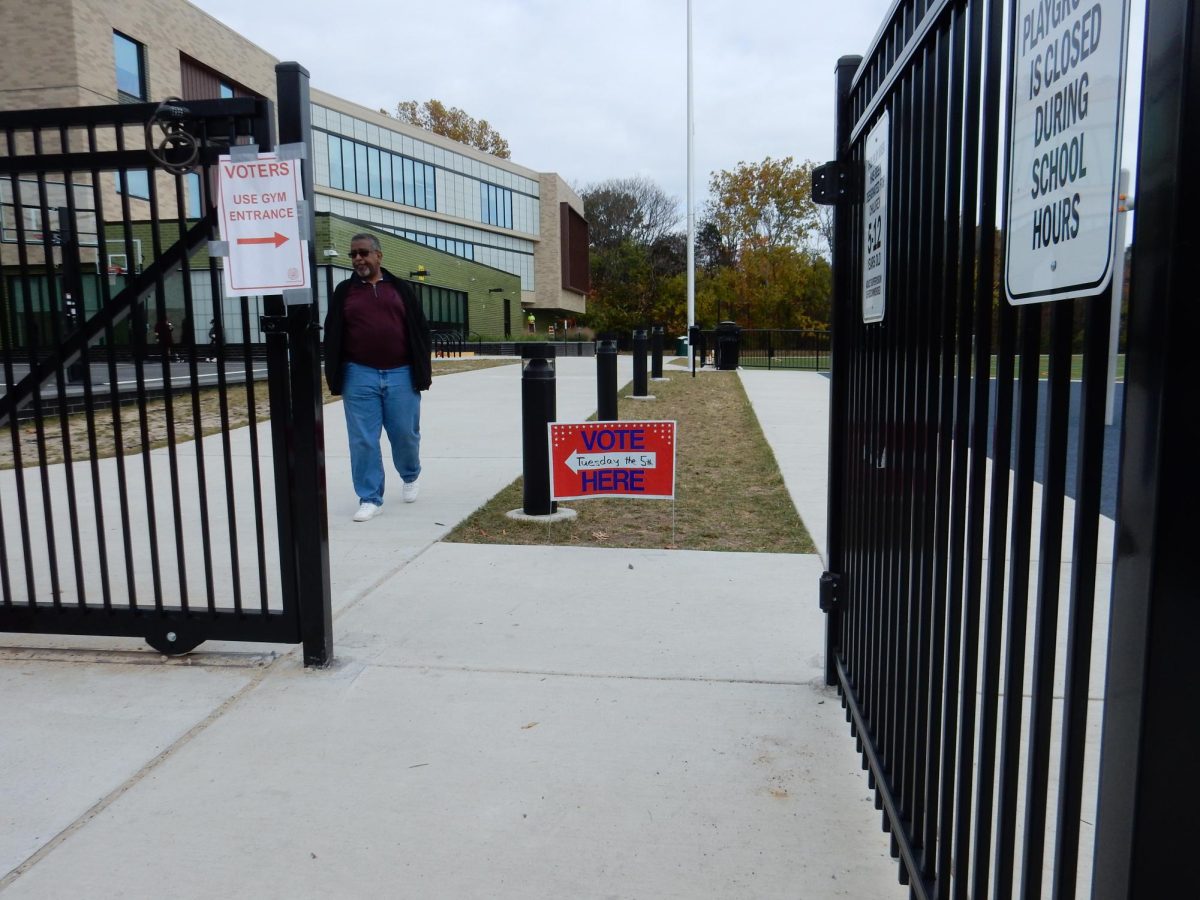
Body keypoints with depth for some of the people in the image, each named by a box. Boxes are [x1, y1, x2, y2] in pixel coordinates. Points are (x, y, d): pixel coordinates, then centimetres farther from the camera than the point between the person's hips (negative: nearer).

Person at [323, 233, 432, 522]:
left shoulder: (401, 289, 8)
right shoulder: (343, 292, 9)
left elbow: (420, 332, 7)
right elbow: (332, 337, 9)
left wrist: (423, 372, 1)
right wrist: (334, 377, 2)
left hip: (400, 375, 0)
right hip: (359, 376, 1)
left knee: (406, 434, 6)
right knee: (363, 440, 0)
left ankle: (410, 476, 36)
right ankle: (370, 499, 9)